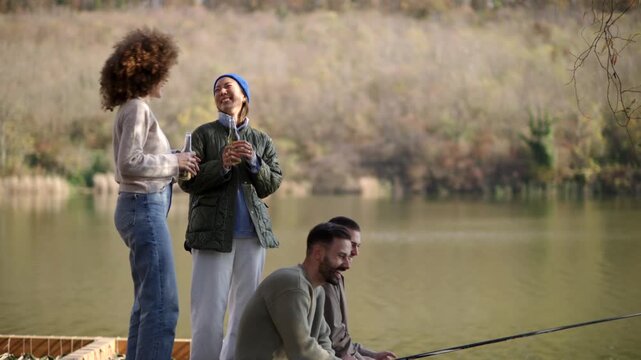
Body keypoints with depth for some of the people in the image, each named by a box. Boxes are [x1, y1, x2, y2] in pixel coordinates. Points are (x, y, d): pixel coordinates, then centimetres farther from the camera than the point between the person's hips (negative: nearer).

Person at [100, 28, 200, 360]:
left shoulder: (133, 109, 16)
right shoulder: (137, 109, -12)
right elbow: (129, 163, -22)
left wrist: (176, 162, 9)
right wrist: (174, 162, -12)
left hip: (141, 208, 10)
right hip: (144, 208, -10)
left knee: (148, 302, 13)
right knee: (162, 302, -10)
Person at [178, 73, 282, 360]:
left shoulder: (261, 141, 16)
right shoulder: (204, 134, 7)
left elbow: (273, 183, 8)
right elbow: (187, 181, -2)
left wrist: (254, 163, -10)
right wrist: (222, 165, -16)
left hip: (253, 234, 3)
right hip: (213, 233, -3)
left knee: (245, 310, 4)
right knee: (209, 312, -8)